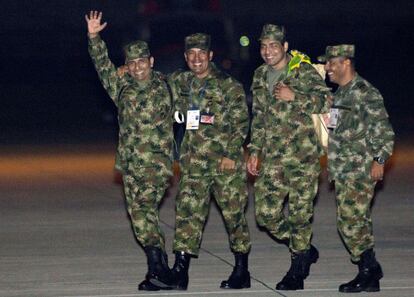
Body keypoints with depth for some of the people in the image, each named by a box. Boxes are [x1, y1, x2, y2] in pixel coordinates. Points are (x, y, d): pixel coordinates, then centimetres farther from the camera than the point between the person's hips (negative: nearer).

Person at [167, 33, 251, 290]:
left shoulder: (229, 85, -4)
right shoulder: (179, 82, 10)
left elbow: (241, 122, -6)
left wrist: (231, 155, -14)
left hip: (226, 162, -4)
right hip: (194, 163, 4)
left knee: (234, 215, 3)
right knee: (188, 212, -5)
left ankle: (242, 271, 13)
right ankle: (180, 270, -7)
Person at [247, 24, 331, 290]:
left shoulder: (304, 72, -6)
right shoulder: (260, 76, 14)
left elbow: (325, 101, -14)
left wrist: (294, 96, -22)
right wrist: (254, 151, 18)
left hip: (303, 155, -6)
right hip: (272, 158, 6)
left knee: (300, 213, -3)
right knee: (265, 214, 2)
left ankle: (297, 271, 10)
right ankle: (305, 250, 23)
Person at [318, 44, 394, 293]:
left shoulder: (365, 93, -12)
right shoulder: (340, 93, 16)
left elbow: (384, 130, -14)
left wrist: (380, 160, -19)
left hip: (360, 171, -9)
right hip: (343, 171, 9)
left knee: (351, 221, -12)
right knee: (356, 223, 9)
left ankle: (369, 270, -4)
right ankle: (370, 275, 13)